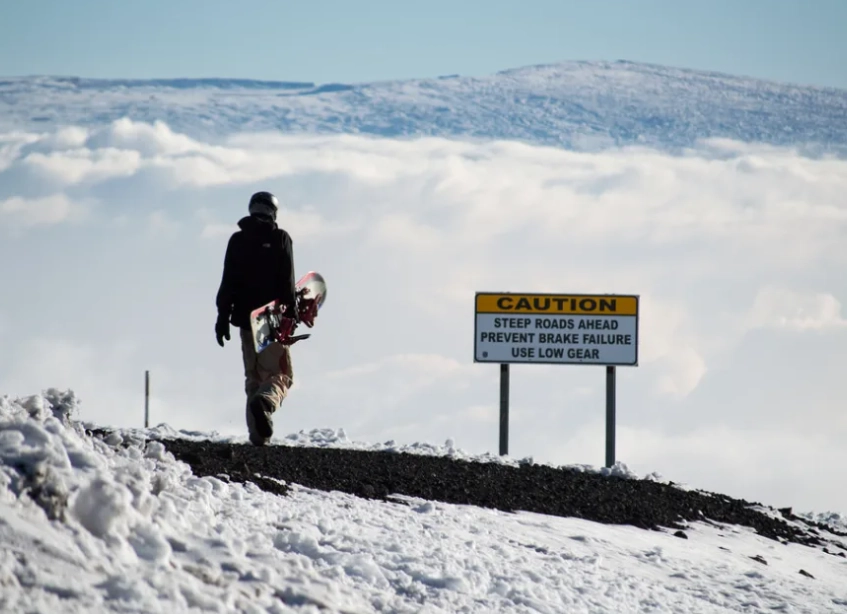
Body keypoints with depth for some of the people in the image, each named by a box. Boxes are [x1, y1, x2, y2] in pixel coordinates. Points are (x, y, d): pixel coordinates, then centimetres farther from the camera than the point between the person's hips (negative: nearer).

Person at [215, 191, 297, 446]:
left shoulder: (237, 240, 7)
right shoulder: (279, 238, 0)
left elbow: (228, 283, 5)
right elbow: (287, 282, -7)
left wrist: (223, 316, 6)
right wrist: (291, 314, -6)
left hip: (246, 318, 3)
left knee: (254, 377, 13)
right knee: (280, 375, 0)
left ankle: (257, 433, 3)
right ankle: (265, 402, -34)